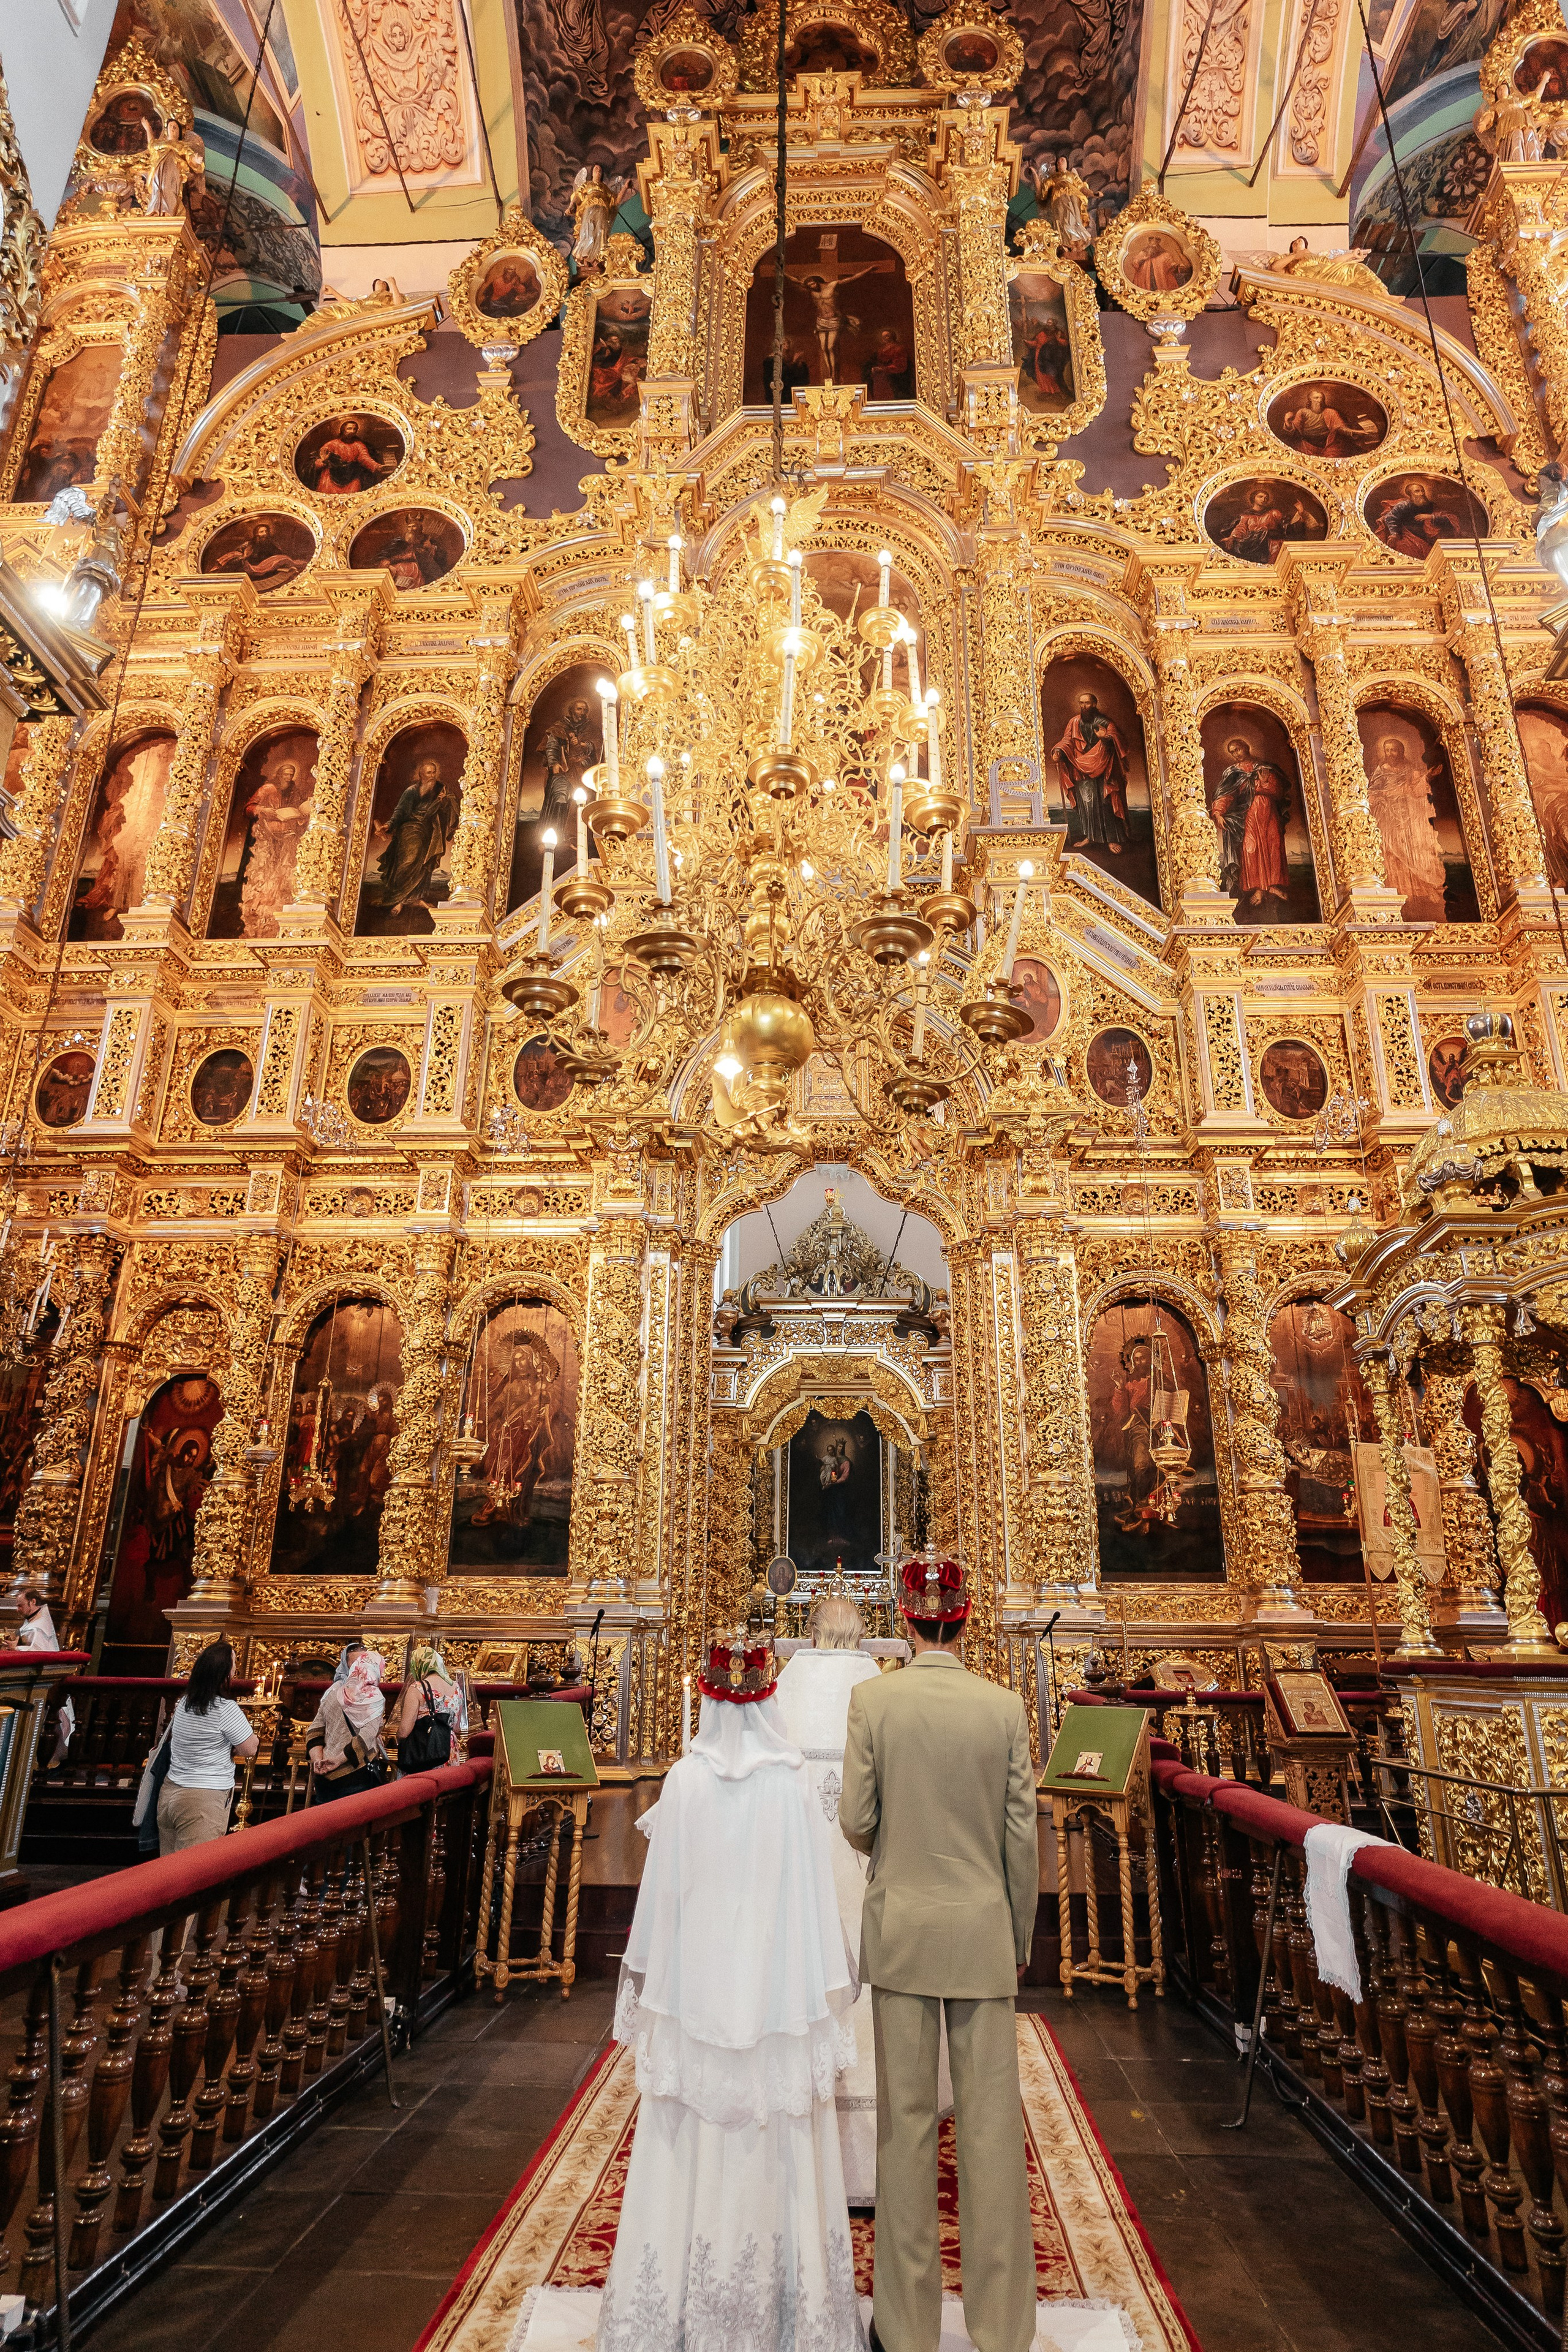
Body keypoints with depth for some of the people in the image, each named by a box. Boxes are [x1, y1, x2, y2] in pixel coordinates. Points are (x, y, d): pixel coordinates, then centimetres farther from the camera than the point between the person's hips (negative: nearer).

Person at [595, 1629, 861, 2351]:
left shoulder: (685, 1780, -13)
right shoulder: (791, 1784, -13)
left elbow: (662, 1886, -5)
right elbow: (812, 1892, -6)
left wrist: (648, 1975, 9)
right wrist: (823, 1987, 5)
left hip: (697, 1985, 0)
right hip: (776, 1986, 0)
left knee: (696, 2137, 12)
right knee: (775, 2140, 12)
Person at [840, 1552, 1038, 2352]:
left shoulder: (872, 1698, -11)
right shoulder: (1005, 1707, -8)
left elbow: (855, 1820, -7)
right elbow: (1022, 1835, -2)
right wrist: (1022, 1936, 11)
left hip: (900, 1925, 0)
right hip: (983, 1927, 0)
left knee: (905, 2120, 11)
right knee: (990, 2121, 11)